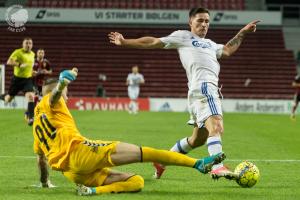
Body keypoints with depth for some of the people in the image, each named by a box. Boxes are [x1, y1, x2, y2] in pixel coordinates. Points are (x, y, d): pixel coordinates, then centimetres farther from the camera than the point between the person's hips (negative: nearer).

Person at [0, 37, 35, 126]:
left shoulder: (32, 54, 7)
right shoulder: (18, 52, -12)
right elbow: (9, 62, -24)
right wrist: (19, 64, -33)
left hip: (28, 79, 3)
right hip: (17, 79, -3)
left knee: (31, 96, -21)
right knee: (8, 99, 9)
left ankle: (30, 118, -21)